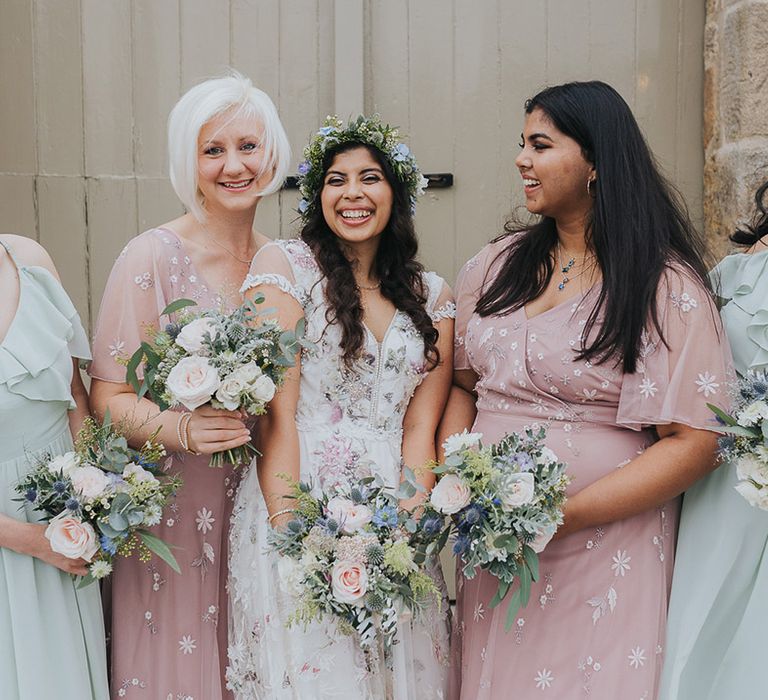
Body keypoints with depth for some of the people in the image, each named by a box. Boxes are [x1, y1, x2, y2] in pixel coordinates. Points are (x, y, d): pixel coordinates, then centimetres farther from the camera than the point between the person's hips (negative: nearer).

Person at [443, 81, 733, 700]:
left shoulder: (667, 288, -11)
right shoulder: (498, 264, 6)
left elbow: (693, 443, -15)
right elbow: (462, 382, 12)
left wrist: (565, 516, -20)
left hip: (603, 551, -4)